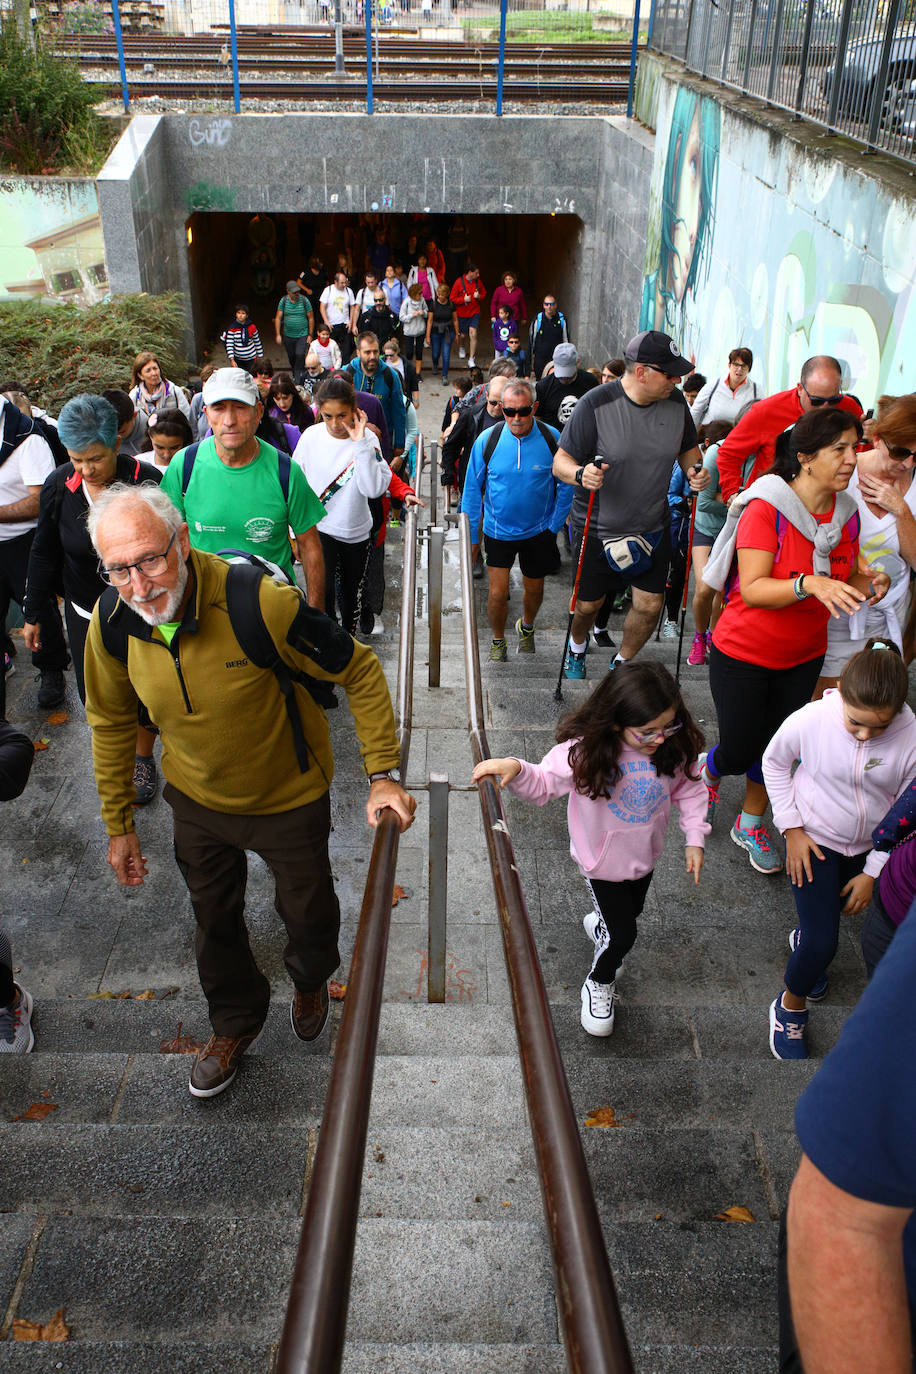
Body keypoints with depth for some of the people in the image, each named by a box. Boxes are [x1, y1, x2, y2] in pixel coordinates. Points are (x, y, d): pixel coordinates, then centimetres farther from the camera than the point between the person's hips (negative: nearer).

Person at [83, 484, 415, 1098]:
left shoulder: (258, 602, -35)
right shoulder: (112, 621, -20)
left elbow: (360, 672, -22)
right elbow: (112, 722, -1)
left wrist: (383, 775, -26)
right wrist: (120, 824, 4)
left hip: (289, 796, -3)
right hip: (197, 799, 3)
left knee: (309, 913, 19)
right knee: (215, 920, 22)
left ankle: (311, 979, 56)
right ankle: (236, 1020, 52)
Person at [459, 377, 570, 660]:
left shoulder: (552, 439, -14)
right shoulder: (487, 440, -13)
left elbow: (565, 487, 0)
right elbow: (472, 489, -2)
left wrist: (554, 526, -2)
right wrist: (471, 536, -1)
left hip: (539, 531, 1)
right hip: (498, 530, -1)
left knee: (534, 589, 17)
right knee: (498, 593, -5)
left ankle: (526, 627, 49)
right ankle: (497, 639, 25)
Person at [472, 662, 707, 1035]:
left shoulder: (675, 747, -20)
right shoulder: (585, 751, -32)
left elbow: (689, 790, -4)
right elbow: (543, 784, -25)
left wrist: (694, 838, -9)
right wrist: (515, 769, -45)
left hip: (645, 854, 5)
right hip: (602, 860, -4)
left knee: (630, 912, 29)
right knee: (622, 935, 3)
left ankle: (599, 924, 65)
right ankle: (599, 984, 35)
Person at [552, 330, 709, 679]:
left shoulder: (675, 402, -4)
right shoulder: (596, 404, -19)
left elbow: (688, 447, 14)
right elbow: (561, 460, -15)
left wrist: (694, 470, -8)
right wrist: (580, 474, -37)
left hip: (653, 527, 3)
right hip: (598, 529, -3)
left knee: (650, 605, 3)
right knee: (589, 605, 13)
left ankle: (622, 663, 32)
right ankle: (577, 648, 48)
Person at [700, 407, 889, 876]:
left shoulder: (846, 513, -3)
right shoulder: (766, 508, -23)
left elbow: (847, 580, 7)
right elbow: (753, 589, -28)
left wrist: (869, 584, -16)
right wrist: (809, 584, -43)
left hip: (803, 656, 5)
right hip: (743, 653, -5)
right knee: (739, 751, 3)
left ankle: (751, 824, 35)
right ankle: (709, 773, 40)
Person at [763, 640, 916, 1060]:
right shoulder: (809, 721, -27)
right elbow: (774, 762, -5)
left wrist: (874, 872, -7)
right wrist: (792, 829, -8)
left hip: (871, 847, 3)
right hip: (814, 840, -3)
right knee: (823, 943, -5)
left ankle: (805, 936, 58)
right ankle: (791, 1006, 23)